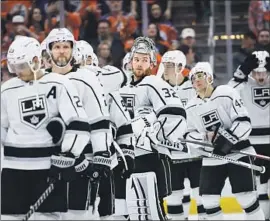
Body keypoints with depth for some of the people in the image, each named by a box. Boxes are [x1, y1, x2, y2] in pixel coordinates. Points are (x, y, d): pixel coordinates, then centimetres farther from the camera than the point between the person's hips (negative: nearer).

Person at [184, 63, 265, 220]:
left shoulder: (226, 94, -9)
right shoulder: (191, 107, 8)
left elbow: (243, 122, -12)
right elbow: (191, 133, 13)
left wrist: (229, 139, -24)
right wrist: (202, 140, -9)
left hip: (237, 153, -5)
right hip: (212, 158, 5)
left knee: (247, 199, -8)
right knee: (209, 200, -1)